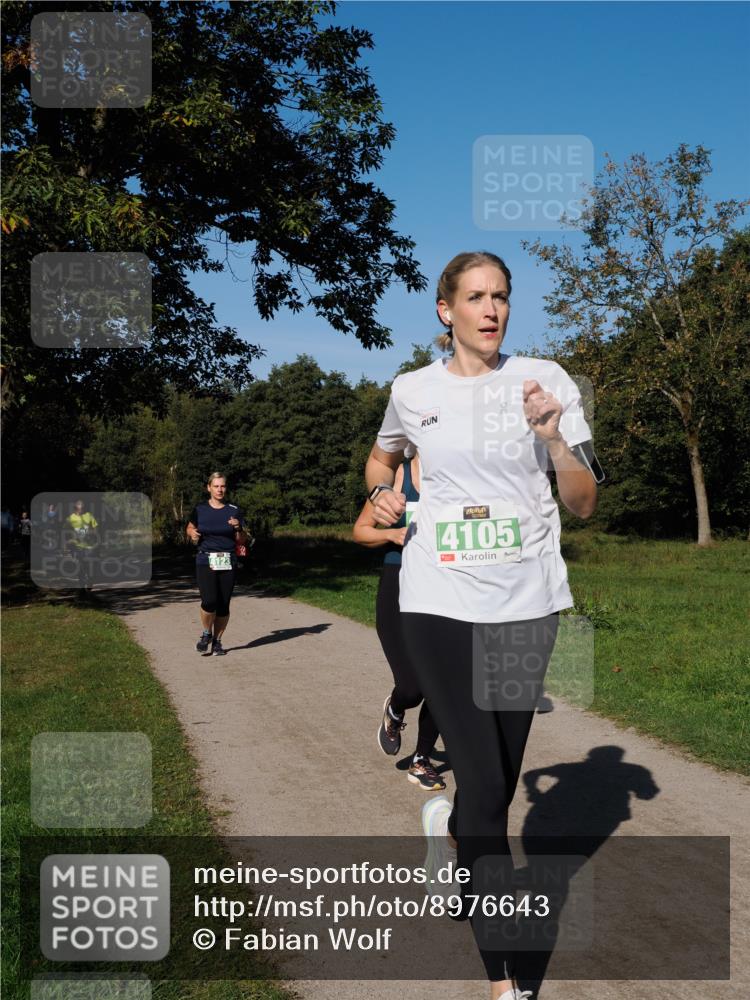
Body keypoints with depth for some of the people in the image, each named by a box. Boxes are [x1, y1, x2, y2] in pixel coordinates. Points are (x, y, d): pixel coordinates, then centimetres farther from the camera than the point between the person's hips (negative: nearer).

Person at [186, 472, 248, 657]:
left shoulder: (234, 511, 3)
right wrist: (193, 534, -3)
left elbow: (243, 541, 8)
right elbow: (190, 528, 20)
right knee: (209, 601, -17)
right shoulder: (199, 510, 3)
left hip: (228, 563, 1)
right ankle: (206, 634, 10)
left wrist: (238, 528, -12)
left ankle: (217, 641, 17)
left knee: (223, 604, 0)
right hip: (205, 561, -1)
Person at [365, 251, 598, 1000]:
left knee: (500, 775, 13)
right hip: (440, 602, -1)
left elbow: (584, 505, -2)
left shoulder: (545, 381, -1)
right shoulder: (412, 392, 3)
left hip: (527, 601, 1)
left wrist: (554, 438, -18)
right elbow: (382, 457, 24)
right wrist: (381, 495, 2)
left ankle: (449, 826, 50)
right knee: (486, 786, -6)